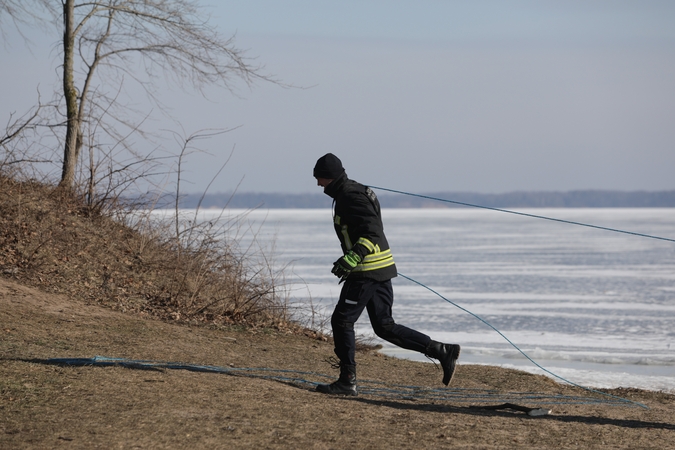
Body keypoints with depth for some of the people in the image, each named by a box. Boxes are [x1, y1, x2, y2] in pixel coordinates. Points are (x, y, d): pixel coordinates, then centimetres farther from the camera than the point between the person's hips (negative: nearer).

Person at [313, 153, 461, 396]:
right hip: (381, 268, 10)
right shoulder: (353, 192, 17)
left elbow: (371, 233, -25)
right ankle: (442, 351, 8)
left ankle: (347, 381, 3)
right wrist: (350, 261, 31)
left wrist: (352, 259, -32)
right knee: (385, 327, 11)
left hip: (367, 271, -10)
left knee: (342, 321, -2)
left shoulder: (351, 197, -15)